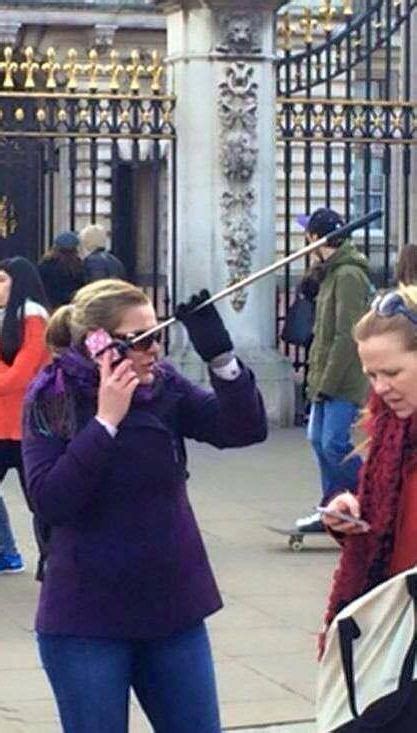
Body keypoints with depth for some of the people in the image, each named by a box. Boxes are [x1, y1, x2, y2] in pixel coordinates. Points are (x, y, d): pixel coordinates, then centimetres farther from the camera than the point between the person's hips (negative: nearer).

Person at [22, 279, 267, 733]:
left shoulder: (164, 387, -1)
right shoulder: (52, 399, -9)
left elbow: (245, 430, -10)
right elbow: (49, 500, -19)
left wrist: (221, 358, -24)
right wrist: (106, 420, -23)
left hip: (172, 608, 4)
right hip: (87, 620, -3)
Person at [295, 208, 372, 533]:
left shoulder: (348, 276, -16)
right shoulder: (331, 273, 15)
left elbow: (347, 337, -20)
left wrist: (327, 384, -20)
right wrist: (317, 378, 13)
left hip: (345, 383, -10)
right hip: (327, 379, 10)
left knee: (334, 445, -12)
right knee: (319, 440, 11)